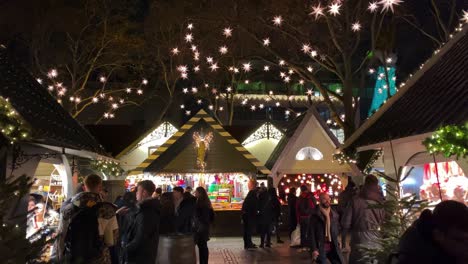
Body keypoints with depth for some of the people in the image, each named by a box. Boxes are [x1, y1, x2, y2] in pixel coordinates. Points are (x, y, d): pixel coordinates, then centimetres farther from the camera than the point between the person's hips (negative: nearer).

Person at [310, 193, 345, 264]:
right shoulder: (315, 215, -8)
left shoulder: (334, 213, 6)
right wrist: (314, 249, -15)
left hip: (333, 247, 4)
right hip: (320, 247, -4)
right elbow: (312, 233, -10)